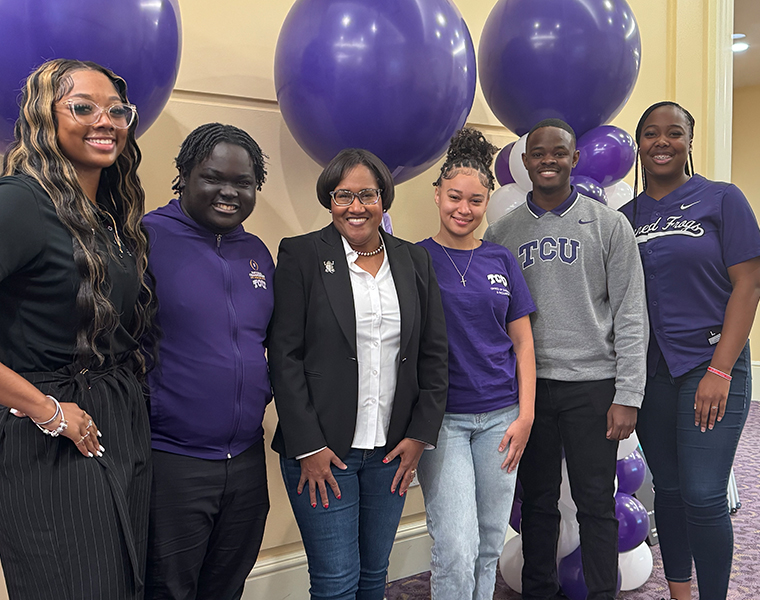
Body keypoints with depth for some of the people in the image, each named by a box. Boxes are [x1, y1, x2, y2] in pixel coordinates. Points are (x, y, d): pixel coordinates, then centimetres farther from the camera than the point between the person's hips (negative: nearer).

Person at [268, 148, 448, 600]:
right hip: (322, 450, -4)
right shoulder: (301, 255, -4)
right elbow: (285, 356, -8)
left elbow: (435, 355, 9)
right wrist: (308, 447, -12)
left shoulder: (415, 261, 8)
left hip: (393, 451, 4)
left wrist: (420, 435, 2)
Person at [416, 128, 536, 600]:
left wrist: (525, 415, 1)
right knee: (456, 550, -7)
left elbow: (522, 342, 9)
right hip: (441, 417, -3)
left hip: (500, 417, 4)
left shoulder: (501, 260, 7)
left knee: (490, 546, 13)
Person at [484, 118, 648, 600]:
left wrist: (627, 395, -8)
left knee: (596, 502, 5)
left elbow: (630, 315, -2)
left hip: (591, 384, -2)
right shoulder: (502, 232, 6)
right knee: (537, 500, 13)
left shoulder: (608, 225, 0)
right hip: (526, 384, 2)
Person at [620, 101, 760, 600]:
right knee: (668, 488, 12)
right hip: (648, 371, 4)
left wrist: (720, 371, -14)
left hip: (710, 364, -4)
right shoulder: (626, 216, 10)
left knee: (704, 496, -7)